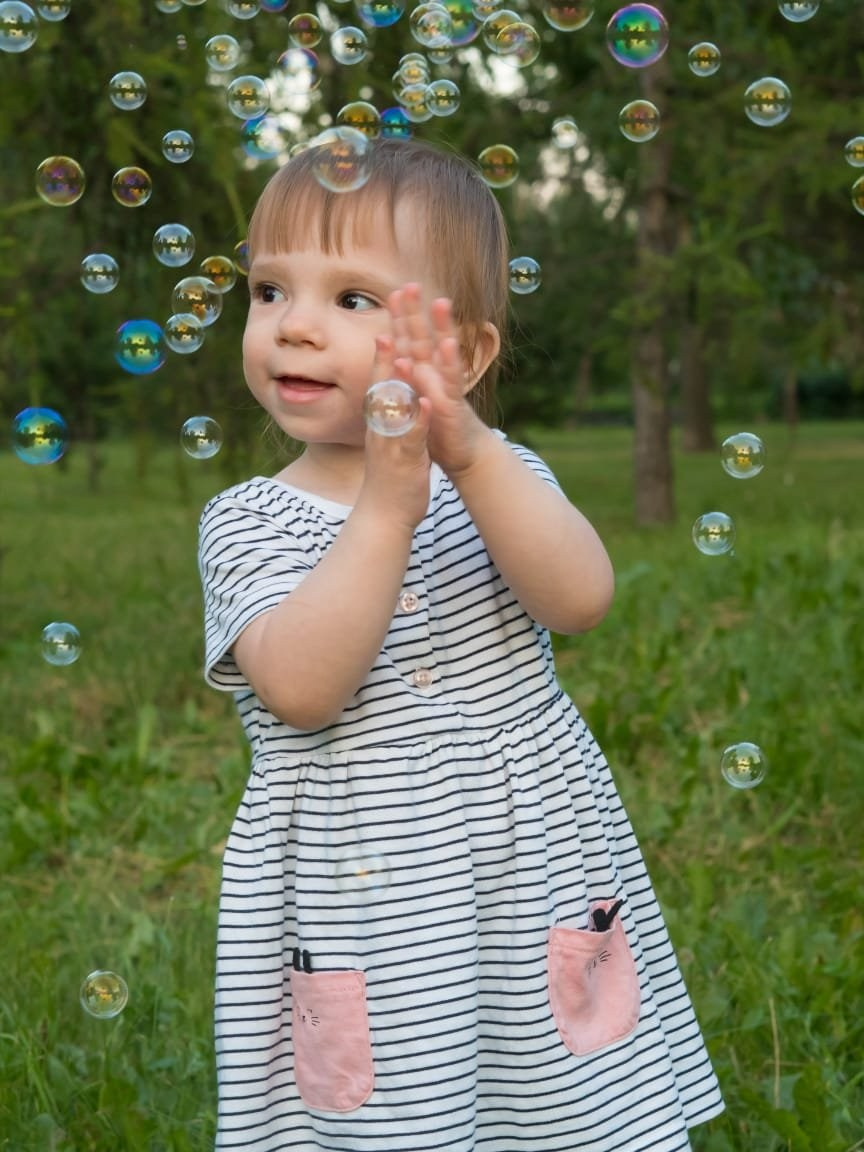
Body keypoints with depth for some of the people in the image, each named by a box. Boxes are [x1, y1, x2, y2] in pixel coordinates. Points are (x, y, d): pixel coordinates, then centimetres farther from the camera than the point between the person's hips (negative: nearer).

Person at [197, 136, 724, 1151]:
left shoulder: (497, 474, 3)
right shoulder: (247, 521, -3)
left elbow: (581, 601, -16)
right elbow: (299, 689, -20)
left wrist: (472, 454, -28)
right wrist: (386, 507, -27)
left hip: (532, 867, 2)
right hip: (355, 895, -1)